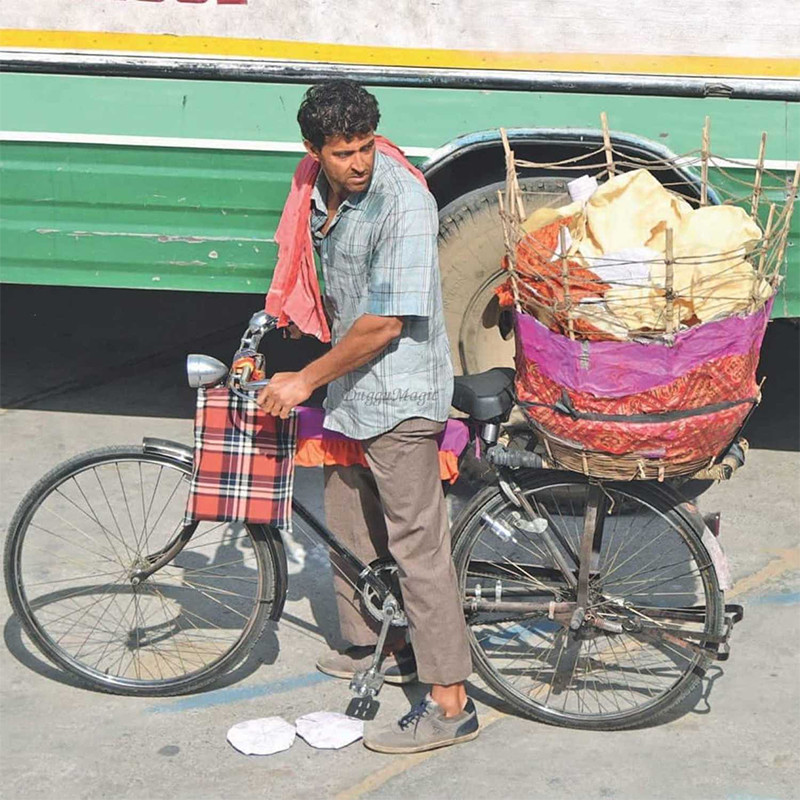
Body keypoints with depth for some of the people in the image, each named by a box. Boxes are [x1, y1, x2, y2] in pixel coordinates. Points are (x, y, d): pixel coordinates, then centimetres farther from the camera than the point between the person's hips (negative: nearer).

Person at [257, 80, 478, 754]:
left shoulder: (403, 203, -21)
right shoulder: (321, 195, 5)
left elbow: (384, 325, -23)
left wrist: (305, 381, -14)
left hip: (399, 395, -9)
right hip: (348, 389, 9)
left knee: (417, 545, -8)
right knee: (350, 526, 20)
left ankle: (451, 703, -3)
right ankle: (373, 644, 40)